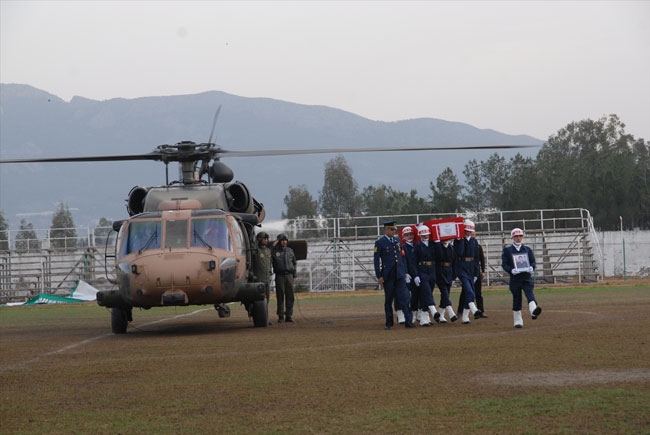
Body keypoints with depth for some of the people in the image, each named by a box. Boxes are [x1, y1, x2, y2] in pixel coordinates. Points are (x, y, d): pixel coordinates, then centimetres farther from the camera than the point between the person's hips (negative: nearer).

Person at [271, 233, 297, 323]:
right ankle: (281, 316, 0)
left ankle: (289, 315, 4)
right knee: (280, 297, -3)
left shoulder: (290, 251, 12)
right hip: (279, 276, -3)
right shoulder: (274, 251, 2)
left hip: (289, 275, 3)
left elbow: (294, 263, 16)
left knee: (290, 296, 0)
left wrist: (294, 276, 11)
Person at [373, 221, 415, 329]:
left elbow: (403, 256, 16)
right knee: (388, 299, 5)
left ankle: (408, 321, -10)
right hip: (388, 275, -3)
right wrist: (379, 276, -9)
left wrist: (405, 272, 11)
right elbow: (376, 260, -4)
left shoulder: (398, 241, 11)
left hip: (399, 275, 3)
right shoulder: (380, 242, -3)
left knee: (404, 297, -6)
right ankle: (389, 322, 13)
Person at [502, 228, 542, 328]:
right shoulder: (507, 250, 6)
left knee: (530, 293, -22)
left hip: (527, 277, 1)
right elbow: (504, 264, 2)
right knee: (516, 299, 4)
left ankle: (533, 311, -45)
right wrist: (511, 270, -17)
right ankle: (517, 321, 14)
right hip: (515, 278, -1)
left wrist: (532, 268, -11)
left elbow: (533, 261, 12)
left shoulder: (527, 249, 14)